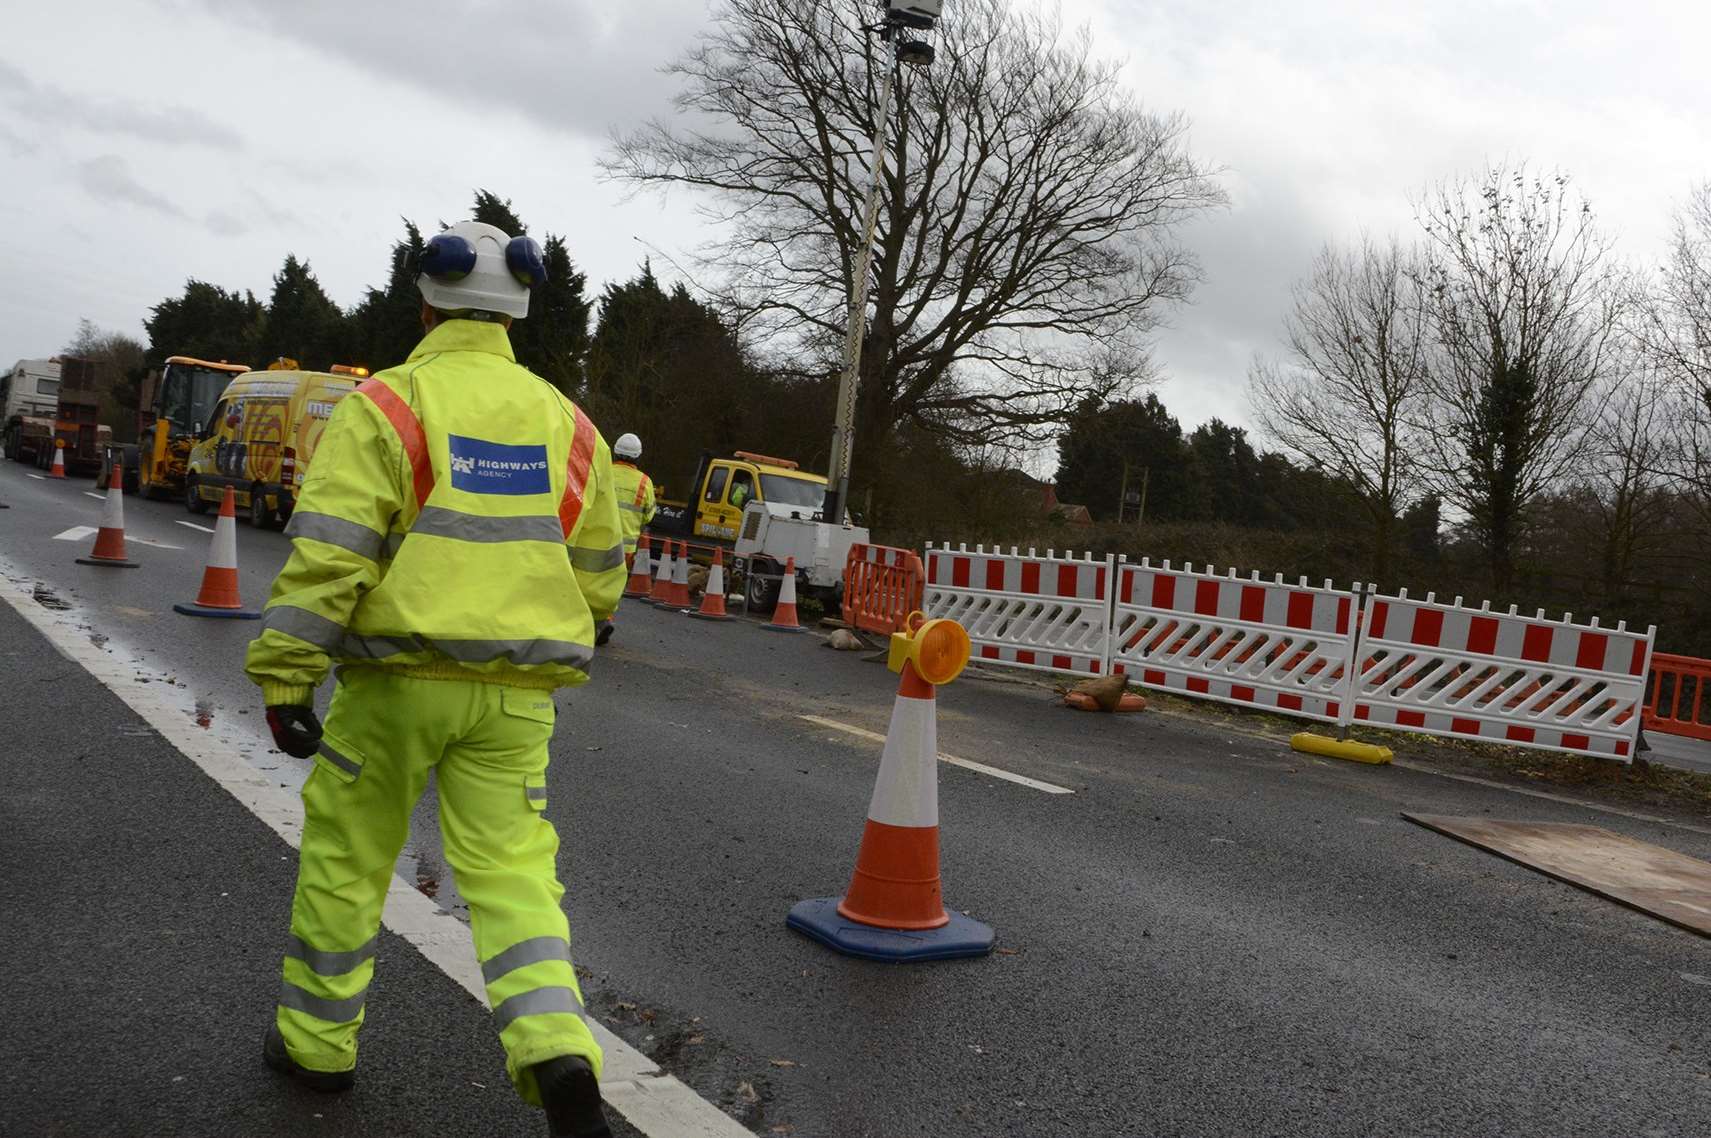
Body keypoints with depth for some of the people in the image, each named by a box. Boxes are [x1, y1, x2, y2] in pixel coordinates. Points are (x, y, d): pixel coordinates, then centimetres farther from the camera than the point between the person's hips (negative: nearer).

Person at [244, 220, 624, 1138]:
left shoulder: (388, 404, -6)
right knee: (511, 866, 5)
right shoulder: (564, 421, 9)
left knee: (345, 855, 15)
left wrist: (284, 677, -10)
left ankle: (317, 1041, 30)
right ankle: (556, 1052, -13)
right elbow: (597, 571, 15)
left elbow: (328, 549, -14)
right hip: (516, 692, 3)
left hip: (399, 678, -3)